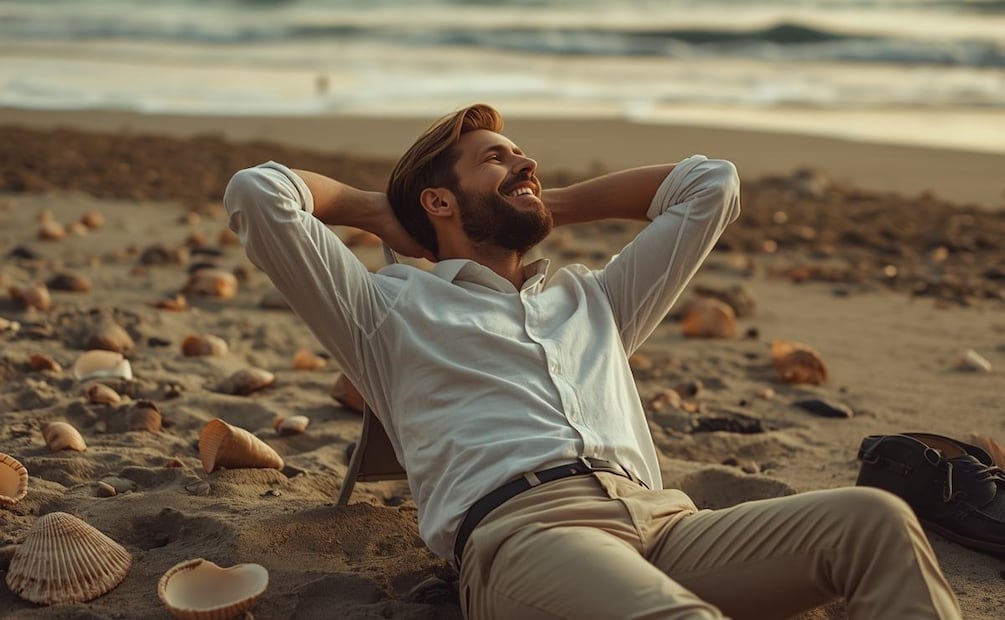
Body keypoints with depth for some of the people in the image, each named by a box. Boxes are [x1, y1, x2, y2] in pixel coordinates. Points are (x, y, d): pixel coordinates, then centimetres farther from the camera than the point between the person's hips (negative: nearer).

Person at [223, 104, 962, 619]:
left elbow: (710, 184, 40)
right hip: (519, 526, -5)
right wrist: (378, 211, 30)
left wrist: (554, 204, 39)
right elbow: (259, 192, 12)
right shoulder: (391, 306, 21)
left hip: (660, 520, 6)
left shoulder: (593, 298, 35)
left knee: (872, 519, -20)